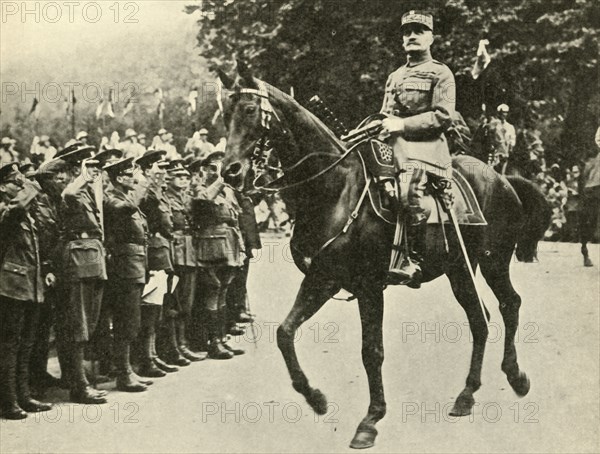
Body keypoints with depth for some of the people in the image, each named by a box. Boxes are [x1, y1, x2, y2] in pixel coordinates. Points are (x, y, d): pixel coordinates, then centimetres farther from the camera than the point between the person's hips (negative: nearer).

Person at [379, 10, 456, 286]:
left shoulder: (441, 74, 6)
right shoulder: (394, 77, 26)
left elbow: (443, 117, -6)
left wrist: (402, 124, -13)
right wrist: (382, 126, 5)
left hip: (425, 145, -7)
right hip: (392, 143, 7)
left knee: (410, 180, -35)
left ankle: (411, 259, -34)